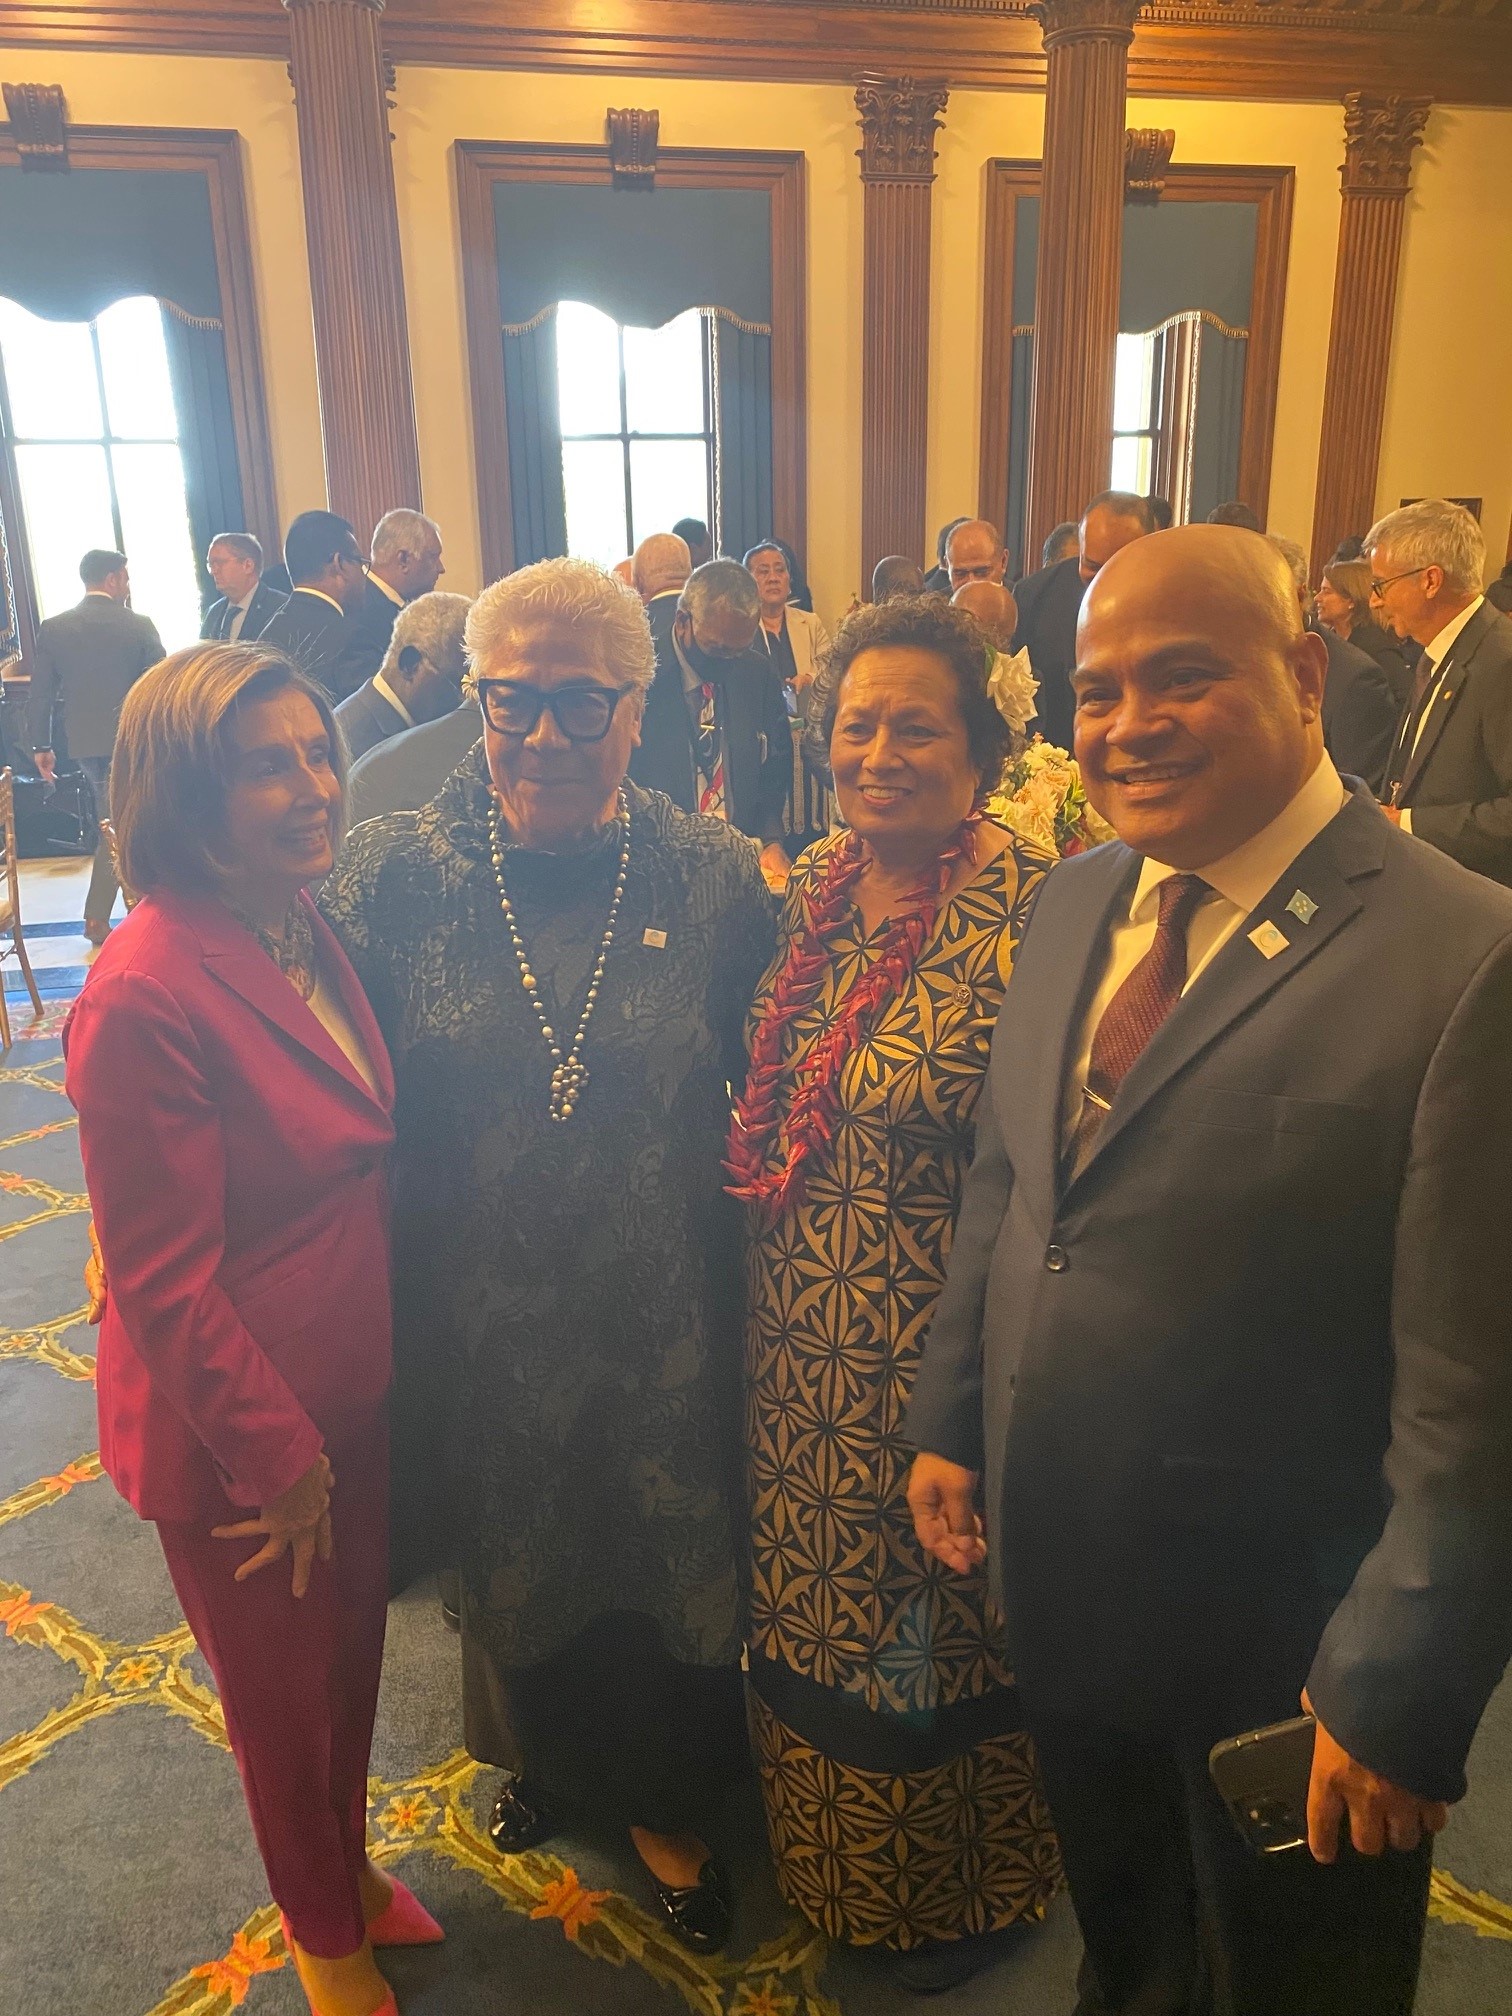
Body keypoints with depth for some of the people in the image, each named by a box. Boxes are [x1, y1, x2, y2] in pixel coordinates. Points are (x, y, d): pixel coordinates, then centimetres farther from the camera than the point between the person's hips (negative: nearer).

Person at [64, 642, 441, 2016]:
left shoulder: (306, 936, -2)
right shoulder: (145, 996, -28)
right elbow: (163, 1282, -23)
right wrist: (280, 1459, -14)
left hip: (353, 1393, 7)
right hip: (240, 1436, -6)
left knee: (352, 1657, 27)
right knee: (283, 1694, 20)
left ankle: (350, 1868, 55)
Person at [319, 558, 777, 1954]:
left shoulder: (714, 876, -11)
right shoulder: (394, 875, -11)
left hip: (667, 1319, 0)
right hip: (481, 1326, 1)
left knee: (669, 1564, 19)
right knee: (515, 1560, 25)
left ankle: (662, 1803, 51)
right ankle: (542, 1756, 59)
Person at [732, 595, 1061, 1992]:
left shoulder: (1034, 915, -21)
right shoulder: (816, 883, 0)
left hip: (937, 1358, -6)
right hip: (802, 1341, 7)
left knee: (939, 1623, 17)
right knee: (814, 1609, 26)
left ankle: (962, 1887, 49)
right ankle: (827, 1843, 57)